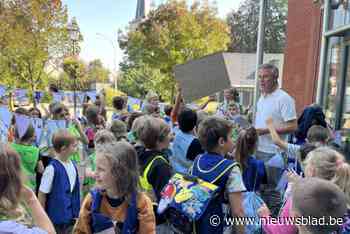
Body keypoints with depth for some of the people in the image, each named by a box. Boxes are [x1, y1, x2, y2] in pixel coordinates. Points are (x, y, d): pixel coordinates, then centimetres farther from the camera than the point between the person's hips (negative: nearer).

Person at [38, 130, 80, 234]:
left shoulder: (73, 165, -2)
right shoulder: (52, 168, -20)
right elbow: (41, 194, -12)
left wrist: (77, 212, 11)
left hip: (71, 217, 6)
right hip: (56, 218, -5)